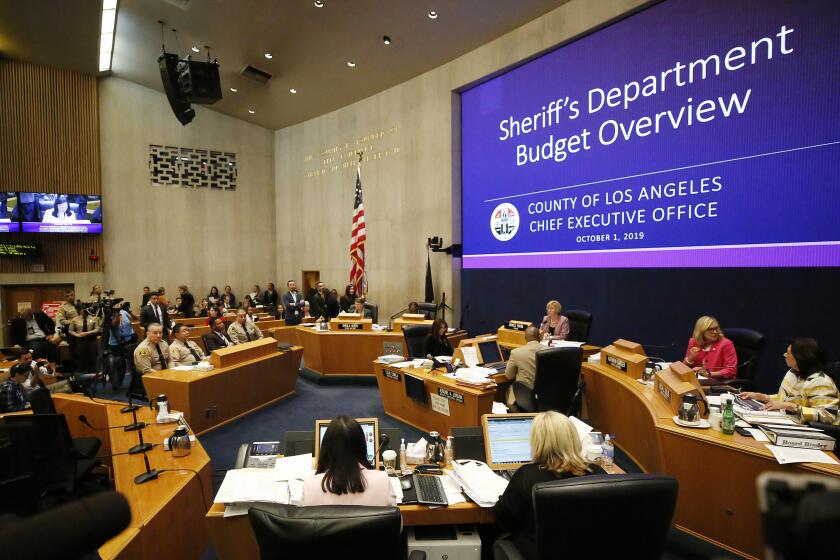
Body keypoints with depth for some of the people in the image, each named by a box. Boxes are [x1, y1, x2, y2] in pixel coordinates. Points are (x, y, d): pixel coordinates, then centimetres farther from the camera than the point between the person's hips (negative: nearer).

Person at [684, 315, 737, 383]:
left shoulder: (726, 344, -6)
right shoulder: (693, 342, 3)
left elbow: (731, 370, -10)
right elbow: (685, 368, 8)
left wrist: (709, 374, -18)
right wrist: (691, 358, -11)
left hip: (719, 381, -4)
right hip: (697, 379, 4)